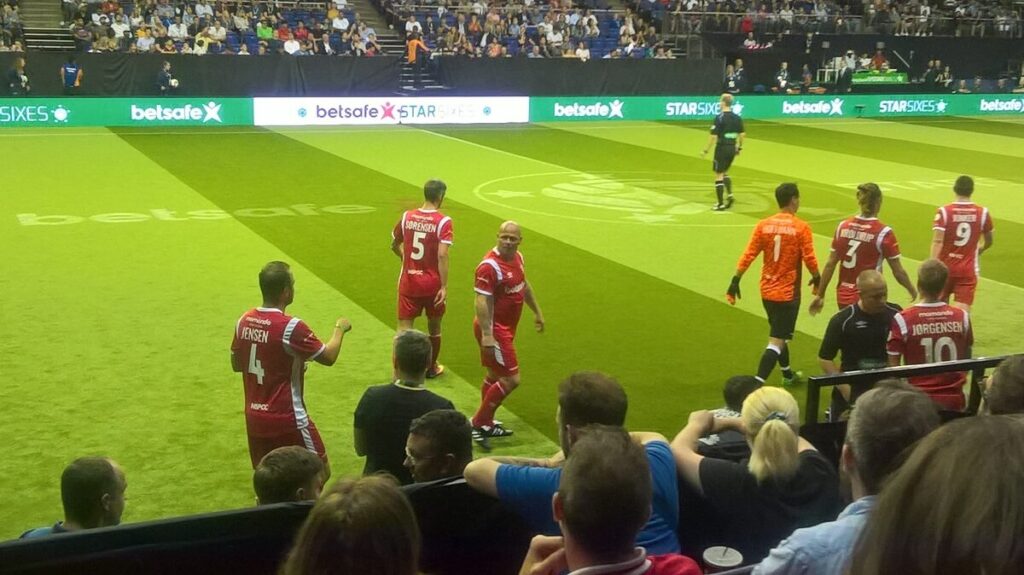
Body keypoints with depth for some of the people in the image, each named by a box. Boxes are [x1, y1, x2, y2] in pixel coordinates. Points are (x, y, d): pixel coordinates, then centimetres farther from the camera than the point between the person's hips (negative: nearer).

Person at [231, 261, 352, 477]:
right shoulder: (291, 327, -21)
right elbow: (328, 357, -11)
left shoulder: (244, 321, -1)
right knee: (320, 471, 9)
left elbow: (236, 364, 13)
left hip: (254, 416, 7)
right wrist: (340, 329, 6)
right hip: (287, 419, -7)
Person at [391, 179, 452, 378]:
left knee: (404, 328, 2)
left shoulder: (407, 217, -1)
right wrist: (444, 286, -17)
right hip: (432, 283, -2)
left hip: (408, 281, 2)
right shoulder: (443, 222, -13)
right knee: (434, 327, 19)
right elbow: (442, 255, -20)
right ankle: (432, 368, 34)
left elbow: (394, 246, 11)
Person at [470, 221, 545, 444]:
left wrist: (537, 312, 30)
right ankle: (478, 424, 2)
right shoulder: (490, 266, -24)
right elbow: (482, 301, -27)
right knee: (511, 380, -9)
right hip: (494, 329, -9)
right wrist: (486, 335, -32)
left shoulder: (517, 257, 5)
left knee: (496, 375, 18)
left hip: (506, 327, 9)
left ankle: (486, 424, 32)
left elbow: (524, 285, 22)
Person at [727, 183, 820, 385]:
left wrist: (736, 280, -1)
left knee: (779, 333, 25)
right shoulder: (801, 227, -12)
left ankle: (787, 374, 43)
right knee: (776, 341, -6)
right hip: (788, 292, -5)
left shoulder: (764, 225, -1)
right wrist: (817, 279, 6)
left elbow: (748, 255, -5)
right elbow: (809, 259, -12)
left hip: (767, 291, 5)